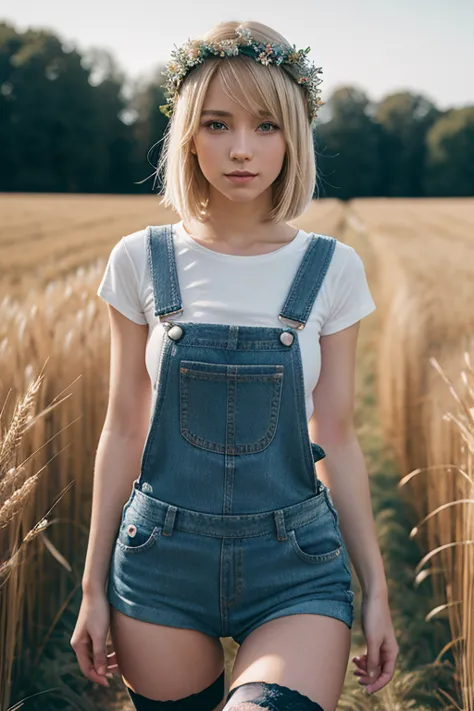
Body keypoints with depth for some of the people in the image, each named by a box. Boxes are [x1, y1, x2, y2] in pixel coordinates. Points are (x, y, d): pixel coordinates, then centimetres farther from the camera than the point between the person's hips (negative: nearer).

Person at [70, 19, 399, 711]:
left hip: (297, 565, -1)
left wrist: (376, 589, 5)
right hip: (162, 558, 1)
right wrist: (95, 586, 6)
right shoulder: (141, 261, -2)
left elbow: (337, 439, 3)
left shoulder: (332, 270, -2)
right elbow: (123, 429, 3)